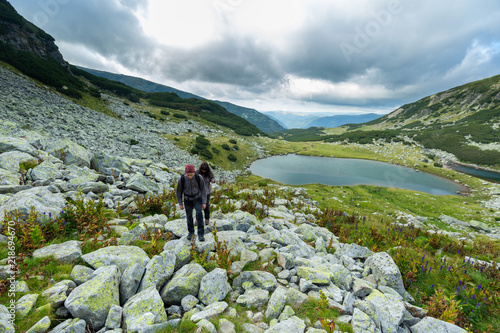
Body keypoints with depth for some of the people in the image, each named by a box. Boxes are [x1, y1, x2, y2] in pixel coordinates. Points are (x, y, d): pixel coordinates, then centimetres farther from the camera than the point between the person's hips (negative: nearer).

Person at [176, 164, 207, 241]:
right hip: (187, 200, 1)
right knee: (189, 216, 10)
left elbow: (203, 190, -12)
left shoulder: (199, 178, -23)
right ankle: (191, 232, 34)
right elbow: (179, 191, -6)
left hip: (197, 198, -1)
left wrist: (204, 202, -13)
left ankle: (201, 234, -11)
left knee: (199, 214, -18)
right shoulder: (181, 179, -21)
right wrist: (180, 203, -2)